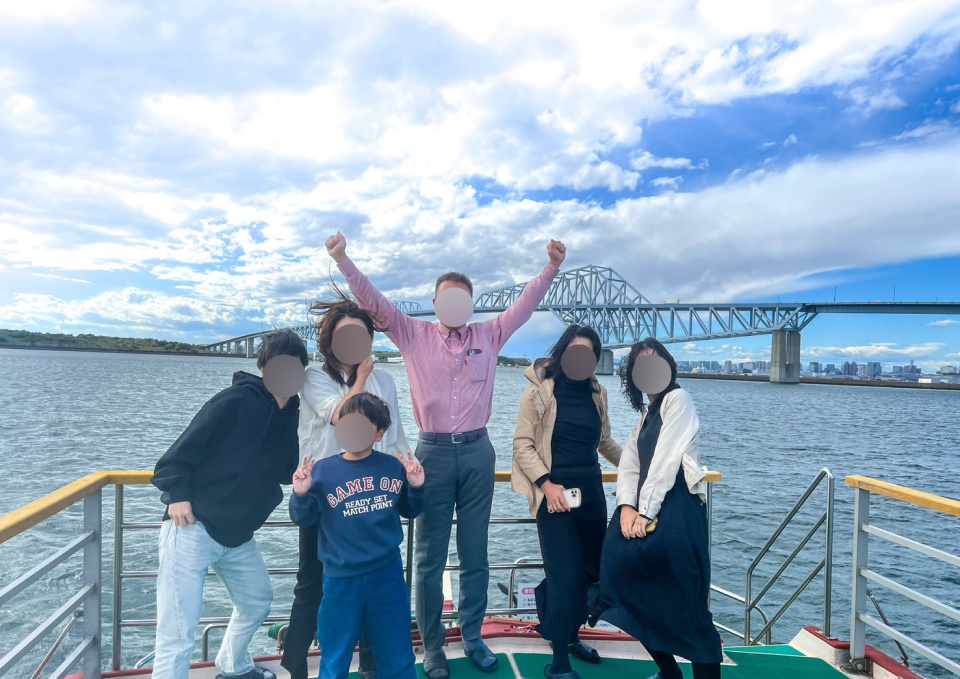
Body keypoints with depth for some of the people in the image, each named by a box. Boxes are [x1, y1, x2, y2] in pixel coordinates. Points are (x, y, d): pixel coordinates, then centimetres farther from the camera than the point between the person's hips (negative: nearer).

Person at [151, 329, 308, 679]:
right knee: (179, 628, -7)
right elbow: (184, 448, -15)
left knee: (257, 601, 22)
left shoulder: (293, 416, 4)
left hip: (238, 534, 7)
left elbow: (286, 471, 10)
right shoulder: (235, 400, -15)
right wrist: (178, 495, -22)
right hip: (193, 527, -7)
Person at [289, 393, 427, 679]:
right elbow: (304, 520, -5)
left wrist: (416, 488, -8)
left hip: (388, 575, 2)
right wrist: (301, 495, -23)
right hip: (341, 580, -1)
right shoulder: (322, 470, -9)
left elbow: (409, 511, 9)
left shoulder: (394, 467, -3)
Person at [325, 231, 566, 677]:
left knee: (475, 555, 12)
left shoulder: (489, 335, 8)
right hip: (433, 452, -1)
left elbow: (526, 304, 6)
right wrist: (343, 260, -13)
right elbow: (373, 300, -3)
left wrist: (552, 267, -4)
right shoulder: (414, 335, 3)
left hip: (477, 452, 2)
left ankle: (473, 639, 28)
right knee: (429, 558, 8)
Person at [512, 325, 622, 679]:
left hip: (591, 490, 6)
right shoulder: (539, 391, -7)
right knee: (565, 573, -4)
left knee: (589, 568, 12)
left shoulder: (597, 393, 8)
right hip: (556, 492, -5)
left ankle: (570, 635, 35)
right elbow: (522, 444, -8)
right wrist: (546, 484, -17)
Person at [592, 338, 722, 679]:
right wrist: (627, 506, -6)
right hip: (647, 504, 7)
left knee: (682, 597, -9)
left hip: (676, 504, -7)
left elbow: (665, 460, -12)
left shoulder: (678, 399, -2)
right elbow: (629, 463, 11)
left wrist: (646, 513, -15)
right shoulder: (646, 413, 22)